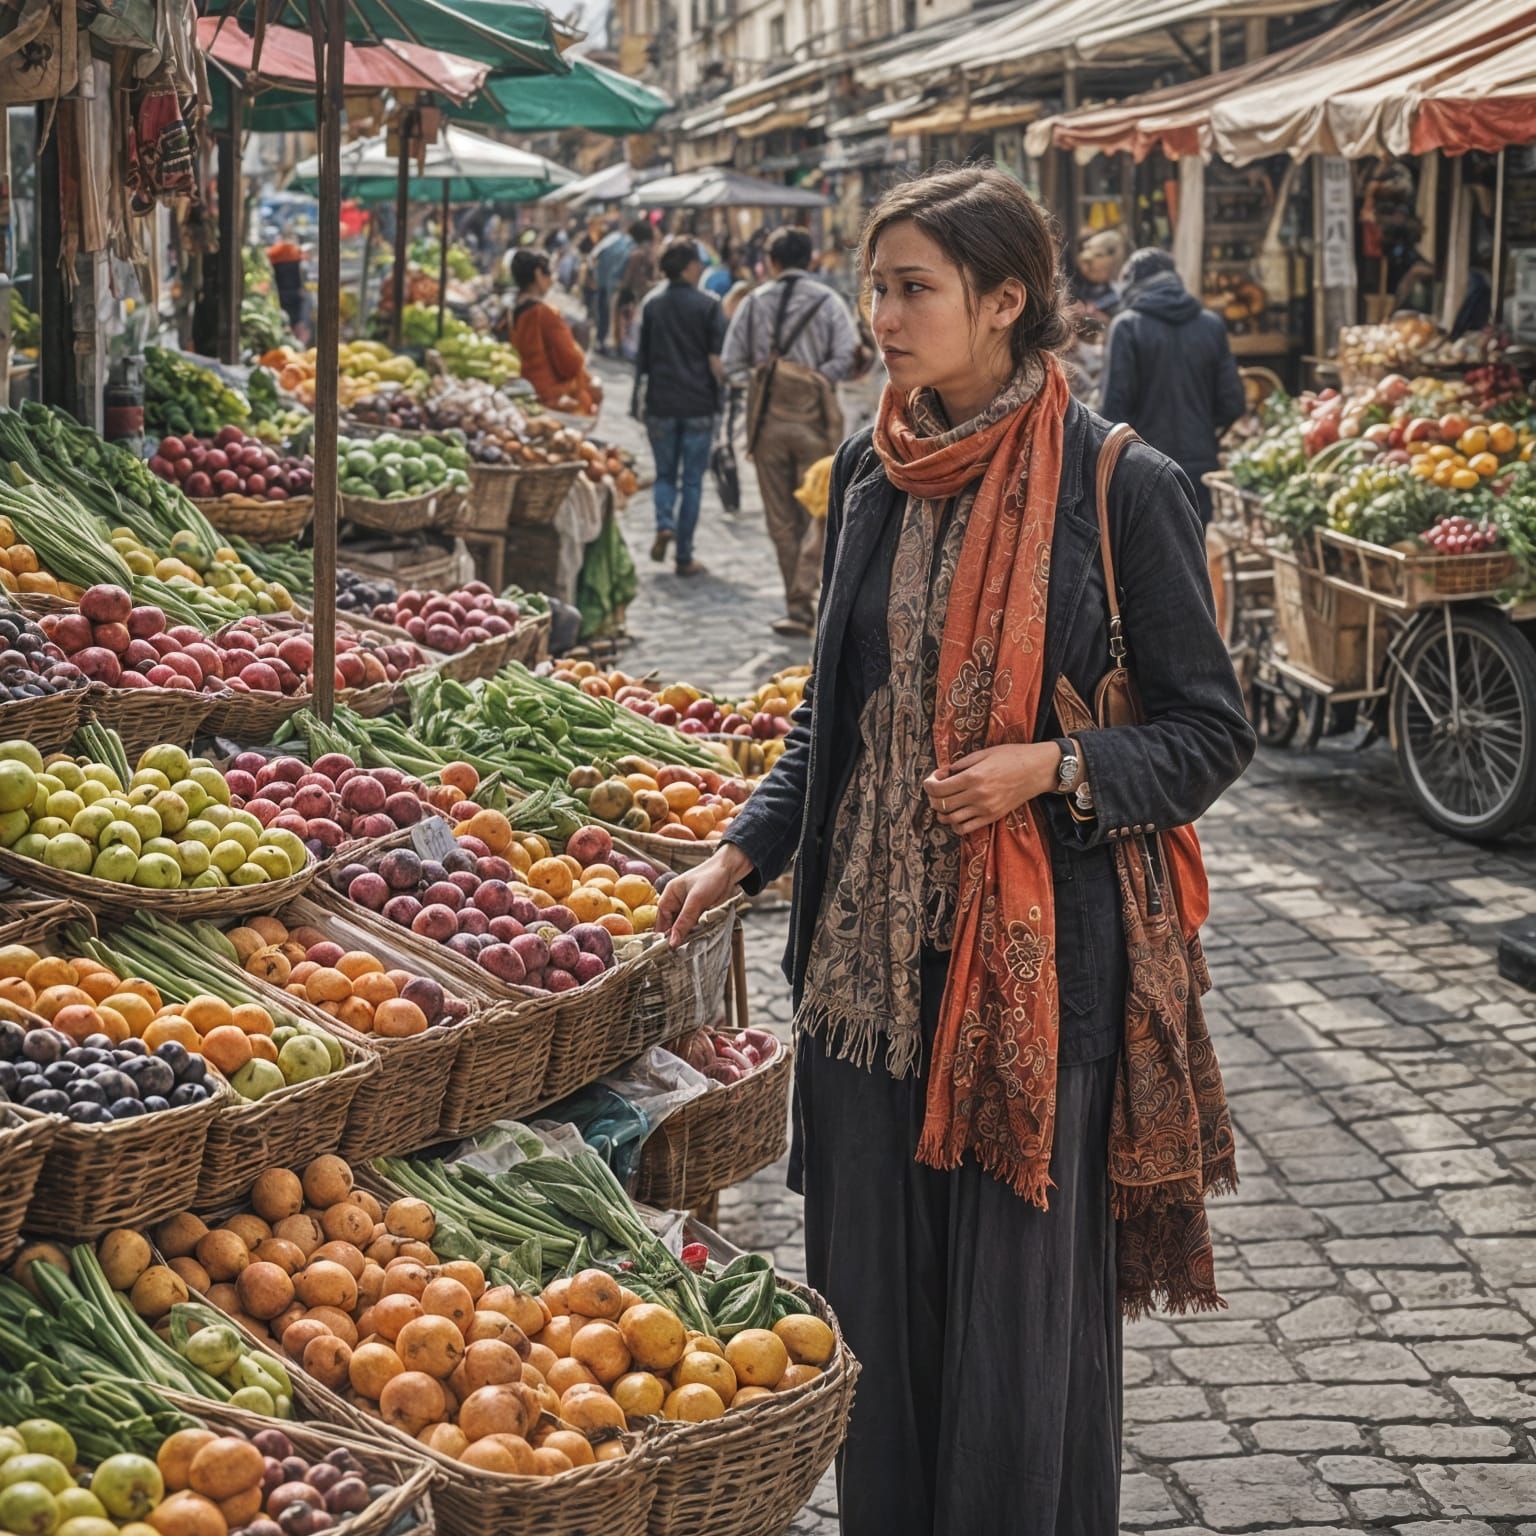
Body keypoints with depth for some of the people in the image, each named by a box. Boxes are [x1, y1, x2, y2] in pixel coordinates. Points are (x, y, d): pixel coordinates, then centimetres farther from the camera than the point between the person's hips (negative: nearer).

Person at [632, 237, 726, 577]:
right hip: (698, 403, -2)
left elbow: (641, 358, 7)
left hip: (660, 403, 2)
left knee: (665, 473, 17)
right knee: (692, 480, 5)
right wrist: (723, 392, 4)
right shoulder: (708, 305, -7)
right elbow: (717, 360, -10)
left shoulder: (652, 304, 3)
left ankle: (664, 524, -10)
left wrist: (640, 402, 15)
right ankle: (685, 557, 5)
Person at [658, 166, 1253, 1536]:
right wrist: (744, 851, 6)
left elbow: (1211, 731, -4)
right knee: (870, 1291, 11)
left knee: (1020, 1302, 1)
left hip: (1039, 957, -5)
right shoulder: (874, 476, 8)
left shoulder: (1119, 485, -9)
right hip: (872, 944, 5)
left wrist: (1054, 767, -19)